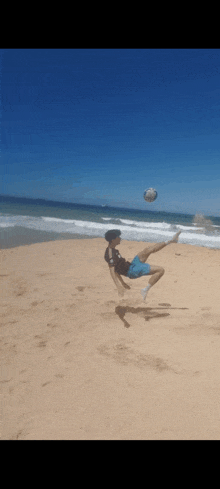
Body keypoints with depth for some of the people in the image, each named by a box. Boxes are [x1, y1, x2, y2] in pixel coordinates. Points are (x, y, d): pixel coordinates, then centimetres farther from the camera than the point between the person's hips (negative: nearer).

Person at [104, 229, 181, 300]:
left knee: (148, 250, 5)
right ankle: (145, 290, -11)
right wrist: (119, 286, -38)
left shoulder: (112, 251, 13)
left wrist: (122, 283, 25)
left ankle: (171, 241, 16)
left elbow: (116, 269, 21)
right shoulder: (110, 253, -18)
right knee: (161, 270, -15)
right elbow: (112, 271, -29)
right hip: (131, 271, -10)